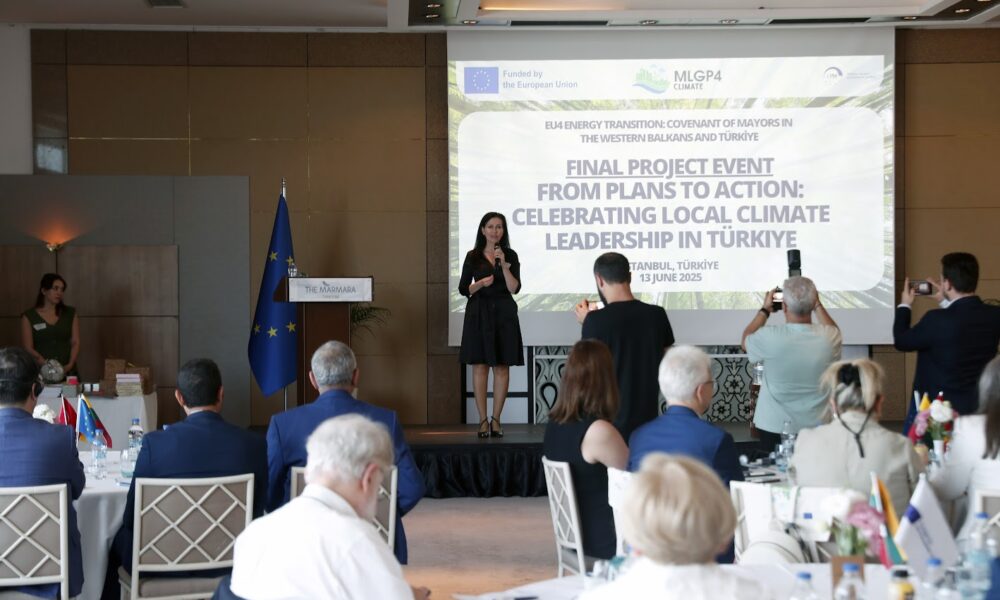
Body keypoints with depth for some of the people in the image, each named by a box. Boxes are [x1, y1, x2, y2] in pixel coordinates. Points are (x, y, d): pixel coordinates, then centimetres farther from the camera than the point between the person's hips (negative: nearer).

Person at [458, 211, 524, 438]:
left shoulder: (510, 255, 5)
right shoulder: (473, 256, 5)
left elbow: (514, 288, -4)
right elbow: (463, 289, 5)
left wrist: (504, 265, -15)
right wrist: (481, 283, -13)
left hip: (504, 314, 1)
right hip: (479, 314, -1)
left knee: (502, 367, 0)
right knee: (480, 366, -3)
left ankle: (496, 419, 6)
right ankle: (482, 420, 1)